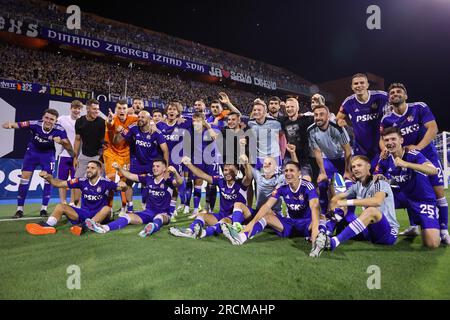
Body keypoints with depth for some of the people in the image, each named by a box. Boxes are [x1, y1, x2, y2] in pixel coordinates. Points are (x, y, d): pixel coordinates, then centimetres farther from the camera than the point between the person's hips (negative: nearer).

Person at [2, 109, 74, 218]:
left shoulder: (59, 130, -27)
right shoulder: (35, 124, -28)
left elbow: (69, 147, -25)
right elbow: (15, 125, -29)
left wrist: (61, 141, -46)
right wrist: (9, 124, -53)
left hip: (48, 154, 0)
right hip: (32, 151, 0)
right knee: (25, 177, -3)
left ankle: (44, 209, 7)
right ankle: (19, 209, 8)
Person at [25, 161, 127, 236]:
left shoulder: (105, 182, -9)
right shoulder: (82, 181, -1)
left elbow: (121, 187, -10)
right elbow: (59, 183, 1)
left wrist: (122, 186, -34)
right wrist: (48, 177, -16)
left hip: (99, 215, -4)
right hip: (84, 213, 4)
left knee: (107, 209, -34)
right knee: (60, 206, -10)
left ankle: (85, 226, -52)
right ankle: (48, 225, -37)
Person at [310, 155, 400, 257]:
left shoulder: (380, 183, -11)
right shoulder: (357, 186, 11)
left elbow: (377, 201, -33)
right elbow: (336, 198, 14)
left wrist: (348, 202, -33)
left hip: (390, 233, -7)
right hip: (371, 233, 7)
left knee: (371, 210, -36)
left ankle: (333, 243, -48)